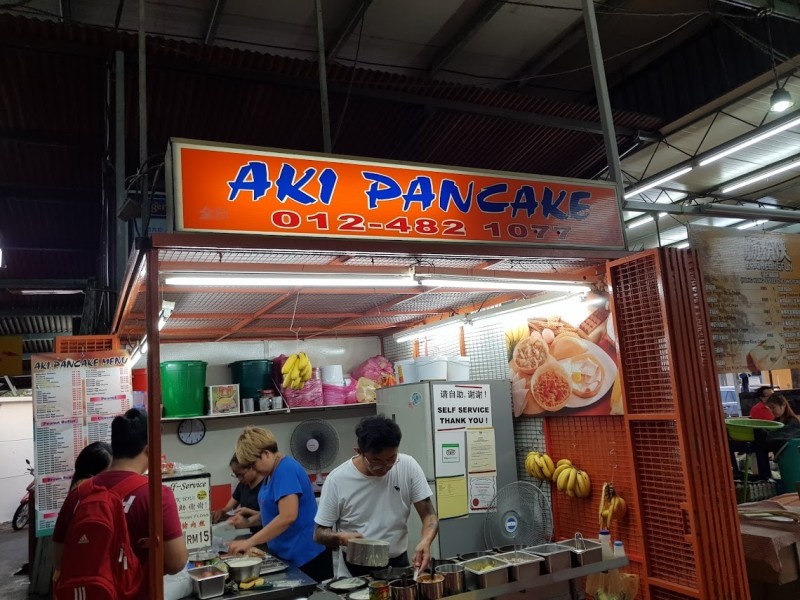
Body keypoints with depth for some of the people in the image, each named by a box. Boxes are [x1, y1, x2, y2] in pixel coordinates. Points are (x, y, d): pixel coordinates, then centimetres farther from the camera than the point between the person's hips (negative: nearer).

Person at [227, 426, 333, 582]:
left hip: (306, 554, -9)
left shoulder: (286, 470, -19)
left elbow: (288, 516, -27)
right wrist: (249, 521, 8)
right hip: (288, 554, 9)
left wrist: (249, 542, -23)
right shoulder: (276, 470, 10)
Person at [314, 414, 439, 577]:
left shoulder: (408, 467, -8)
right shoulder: (337, 480, -12)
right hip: (355, 570, -1)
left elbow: (429, 515, -2)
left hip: (398, 564, 1)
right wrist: (341, 538, -23)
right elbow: (319, 533, -2)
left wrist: (425, 541, -22)